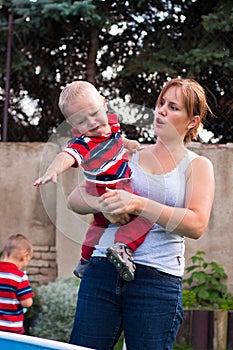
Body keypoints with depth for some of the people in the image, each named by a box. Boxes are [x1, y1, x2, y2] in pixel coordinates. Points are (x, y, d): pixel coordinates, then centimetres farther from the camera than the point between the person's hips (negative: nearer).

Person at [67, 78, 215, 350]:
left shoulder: (197, 166, 7)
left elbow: (196, 225, -10)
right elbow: (74, 200, 13)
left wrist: (138, 204, -19)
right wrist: (102, 204, -10)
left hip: (158, 280, -3)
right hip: (103, 269, 3)